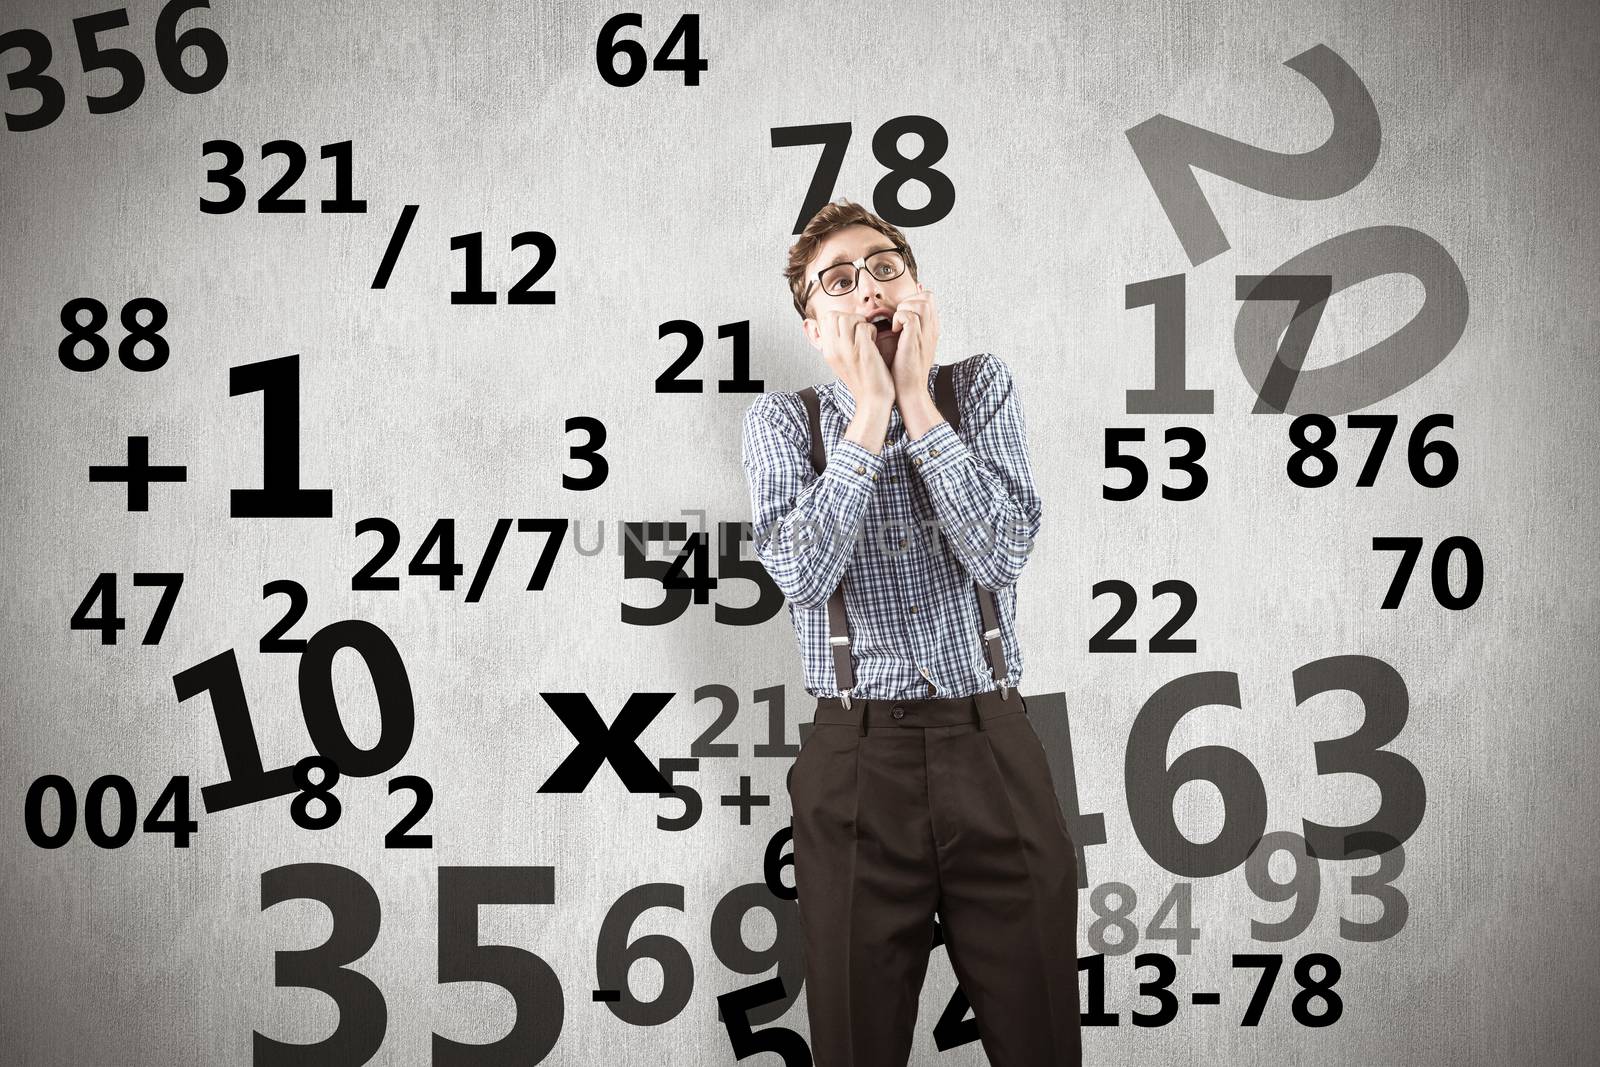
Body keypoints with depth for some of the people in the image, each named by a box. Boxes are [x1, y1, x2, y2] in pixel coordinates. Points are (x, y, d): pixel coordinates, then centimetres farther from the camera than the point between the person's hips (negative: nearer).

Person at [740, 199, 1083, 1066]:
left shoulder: (979, 387, 6)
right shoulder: (782, 420, 4)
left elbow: (999, 551, -9)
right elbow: (802, 573, -13)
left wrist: (917, 402, -10)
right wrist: (869, 411, -11)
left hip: (994, 751, 1)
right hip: (856, 763, -1)